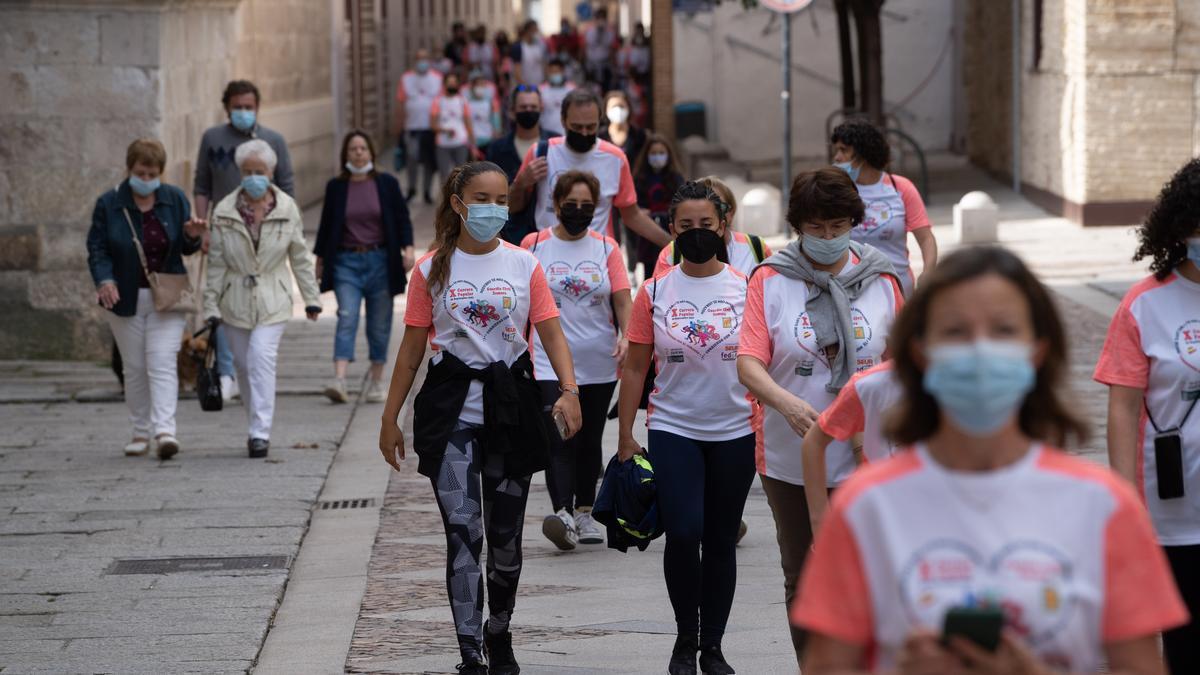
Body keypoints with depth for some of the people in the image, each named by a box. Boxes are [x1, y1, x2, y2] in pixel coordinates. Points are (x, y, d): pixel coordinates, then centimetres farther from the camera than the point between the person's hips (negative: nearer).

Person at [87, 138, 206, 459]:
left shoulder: (175, 199, 2)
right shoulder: (109, 203, -2)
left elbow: (186, 248, 6)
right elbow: (97, 248, -3)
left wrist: (192, 236, -17)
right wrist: (104, 279, -21)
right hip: (125, 298, 1)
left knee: (162, 363, -11)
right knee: (134, 367, 8)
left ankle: (164, 430, -19)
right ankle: (141, 431, 18)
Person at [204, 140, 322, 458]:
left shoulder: (287, 208, 1)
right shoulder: (225, 212, 0)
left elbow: (300, 257, 8)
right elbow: (216, 262, 2)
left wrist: (311, 297, 8)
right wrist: (212, 305, 0)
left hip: (273, 300, -2)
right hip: (236, 300, 2)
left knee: (262, 358, -16)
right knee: (244, 364, 7)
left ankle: (260, 432, -17)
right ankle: (259, 426, 23)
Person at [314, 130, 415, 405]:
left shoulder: (387, 184, 3)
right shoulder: (335, 187, 5)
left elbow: (402, 218, 4)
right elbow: (326, 225, 11)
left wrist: (407, 248, -9)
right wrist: (320, 259, 10)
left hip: (380, 261, 0)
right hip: (346, 262, 0)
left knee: (380, 324, 5)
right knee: (347, 318, -14)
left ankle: (376, 381, 17)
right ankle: (339, 381, -23)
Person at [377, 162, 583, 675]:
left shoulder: (523, 265, 4)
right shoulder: (432, 269, 3)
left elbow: (551, 334, -2)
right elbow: (412, 347, 7)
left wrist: (569, 390, -19)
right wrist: (390, 418, 5)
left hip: (509, 403, 1)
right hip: (451, 410, -1)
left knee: (506, 534, 8)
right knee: (462, 531, -9)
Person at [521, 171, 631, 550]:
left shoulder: (606, 248, 6)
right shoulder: (534, 245, 1)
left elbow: (622, 299, 2)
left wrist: (625, 335, -16)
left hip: (599, 364, 3)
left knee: (590, 441, 12)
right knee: (559, 439, -17)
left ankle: (584, 513, 25)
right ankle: (563, 515, -26)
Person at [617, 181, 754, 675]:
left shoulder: (746, 289, 1)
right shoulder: (654, 293, 1)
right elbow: (634, 367, 4)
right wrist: (625, 436, 1)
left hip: (735, 433, 1)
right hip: (672, 430, -1)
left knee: (721, 541, 7)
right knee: (683, 534, -14)